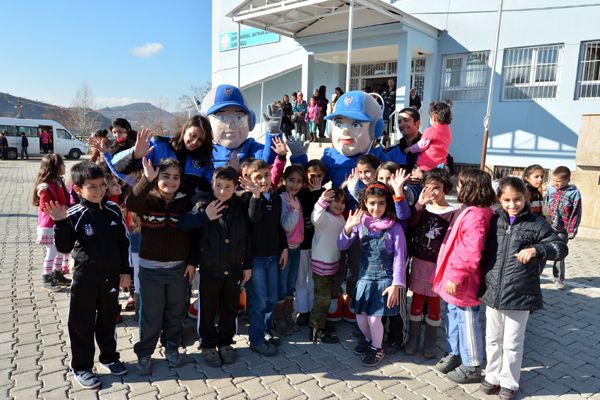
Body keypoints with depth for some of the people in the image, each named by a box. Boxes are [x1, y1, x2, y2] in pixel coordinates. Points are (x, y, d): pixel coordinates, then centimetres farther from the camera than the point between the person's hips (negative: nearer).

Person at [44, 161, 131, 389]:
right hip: (85, 278, -3)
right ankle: (81, 367, 26)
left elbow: (123, 242, 4)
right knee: (82, 324, 10)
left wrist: (125, 270, 4)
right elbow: (64, 248, -15)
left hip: (111, 276, 3)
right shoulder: (74, 215, -14)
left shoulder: (113, 210, -3)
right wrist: (60, 223, -29)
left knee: (108, 320, 18)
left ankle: (109, 358, 35)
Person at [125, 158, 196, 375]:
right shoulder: (148, 200, -5)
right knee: (150, 315, 8)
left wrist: (192, 262, -2)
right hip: (151, 268, -2)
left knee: (176, 312, 15)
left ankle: (172, 348, 35)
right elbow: (130, 204, -29)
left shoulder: (185, 202, 0)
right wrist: (146, 179, -38)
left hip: (179, 267, 2)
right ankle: (144, 353, 26)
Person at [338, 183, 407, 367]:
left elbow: (399, 257, -10)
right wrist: (348, 228, -19)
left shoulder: (394, 227, -13)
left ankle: (377, 348, 27)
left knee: (374, 318, -3)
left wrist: (396, 285, -12)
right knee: (360, 316, 11)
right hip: (365, 277, 4)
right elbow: (341, 246, -1)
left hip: (384, 279, -4)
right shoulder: (360, 223, -4)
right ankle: (369, 339, 43)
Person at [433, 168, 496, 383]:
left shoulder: (475, 216, -24)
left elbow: (471, 253, -29)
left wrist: (456, 276, -24)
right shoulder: (469, 211, 9)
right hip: (454, 277, 10)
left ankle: (472, 367, 22)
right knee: (453, 317, 22)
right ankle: (455, 354, 39)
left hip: (462, 281, -10)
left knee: (467, 323, 6)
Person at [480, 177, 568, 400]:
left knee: (512, 344, 10)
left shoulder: (536, 224, -7)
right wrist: (482, 282, 10)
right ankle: (493, 376, 35)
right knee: (493, 340, 17)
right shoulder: (494, 221, 3)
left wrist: (536, 249, -27)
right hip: (492, 293, 3)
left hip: (520, 296, -3)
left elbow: (561, 247, -10)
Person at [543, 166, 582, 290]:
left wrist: (571, 231, -7)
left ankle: (559, 279, 19)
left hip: (562, 231, -3)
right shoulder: (550, 189, 3)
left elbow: (576, 214, -5)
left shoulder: (574, 193, -6)